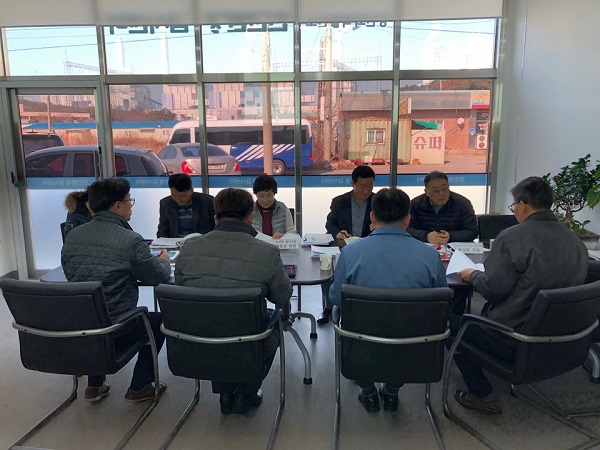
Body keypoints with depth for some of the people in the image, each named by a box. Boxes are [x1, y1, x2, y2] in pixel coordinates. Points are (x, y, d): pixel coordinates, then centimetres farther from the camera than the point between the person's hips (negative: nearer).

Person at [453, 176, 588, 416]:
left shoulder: (513, 237, -20)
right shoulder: (576, 241, 2)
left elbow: (493, 288, -21)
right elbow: (552, 282, 13)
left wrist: (473, 275, -1)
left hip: (514, 342, -8)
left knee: (450, 322, 9)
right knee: (488, 309, 29)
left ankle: (482, 394, 11)